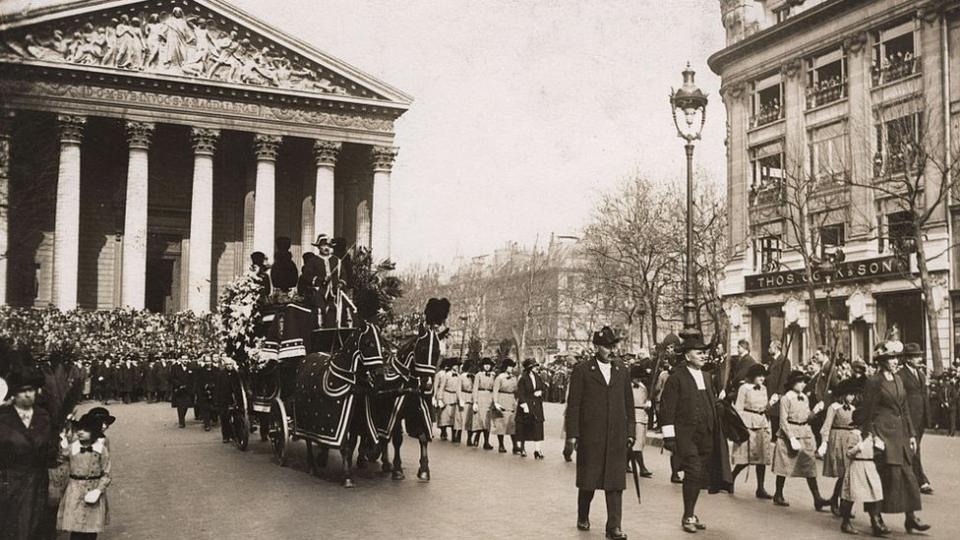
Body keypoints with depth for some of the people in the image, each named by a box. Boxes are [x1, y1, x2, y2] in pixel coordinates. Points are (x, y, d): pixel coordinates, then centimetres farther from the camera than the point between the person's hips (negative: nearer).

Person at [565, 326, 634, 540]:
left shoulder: (622, 370, 10)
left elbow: (629, 403, 12)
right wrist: (572, 434, -7)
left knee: (615, 482, 0)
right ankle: (583, 517, 30)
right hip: (590, 435, -3)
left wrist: (631, 431, 8)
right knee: (588, 480, 10)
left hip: (617, 436, 3)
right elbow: (573, 404, -3)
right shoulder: (582, 371, -2)